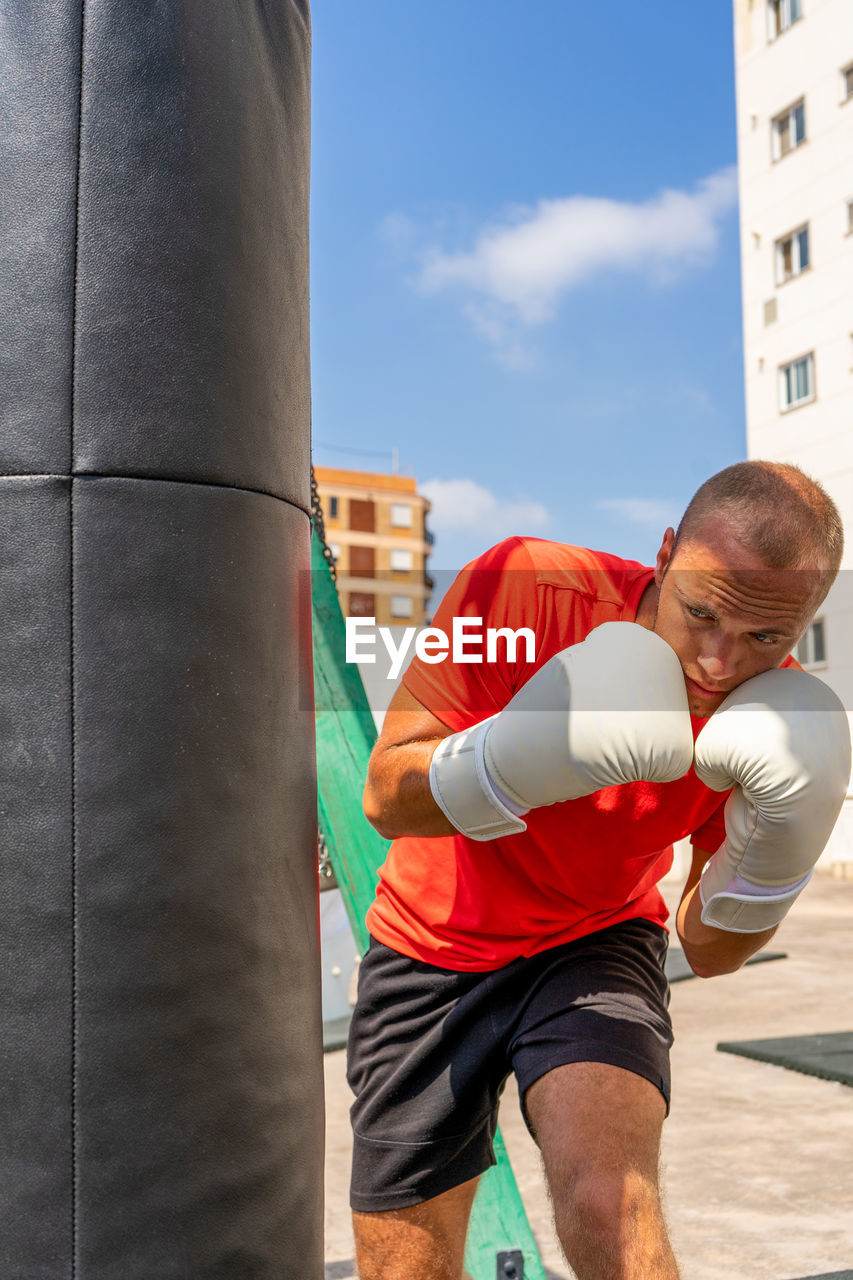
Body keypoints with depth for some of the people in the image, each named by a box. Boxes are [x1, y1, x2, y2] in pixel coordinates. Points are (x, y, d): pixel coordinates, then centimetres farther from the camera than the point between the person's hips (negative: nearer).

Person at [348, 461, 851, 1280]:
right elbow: (385, 799, -22)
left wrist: (775, 845, -27)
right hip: (432, 947, 0)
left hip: (593, 944, 0)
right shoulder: (521, 587, -26)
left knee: (609, 1210, -29)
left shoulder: (783, 721, -18)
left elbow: (709, 951, -8)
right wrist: (517, 758, -41)